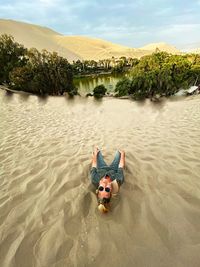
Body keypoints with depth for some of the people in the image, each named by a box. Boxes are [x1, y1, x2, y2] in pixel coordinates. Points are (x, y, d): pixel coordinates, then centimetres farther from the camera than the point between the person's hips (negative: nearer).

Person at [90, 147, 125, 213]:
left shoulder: (95, 181, -43)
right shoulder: (118, 181, -45)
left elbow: (93, 169, -25)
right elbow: (121, 167, -29)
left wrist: (95, 154, -10)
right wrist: (122, 154, -12)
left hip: (101, 168, 1)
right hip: (113, 169, 0)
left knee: (96, 150, 17)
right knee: (121, 152, 16)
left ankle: (95, 153, 57)